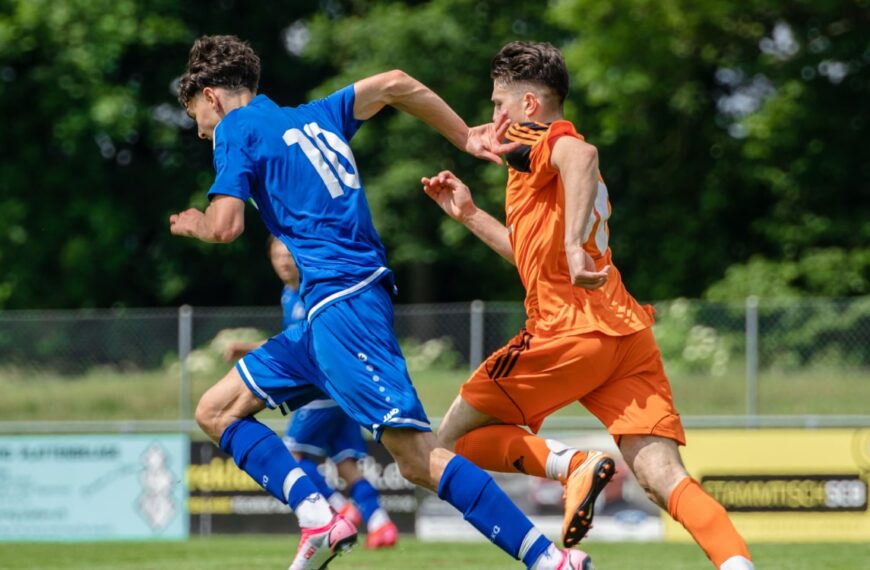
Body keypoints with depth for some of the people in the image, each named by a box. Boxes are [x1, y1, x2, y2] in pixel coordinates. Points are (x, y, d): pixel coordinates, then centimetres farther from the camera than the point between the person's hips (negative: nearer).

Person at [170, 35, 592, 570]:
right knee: (217, 411, 12)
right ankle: (318, 517, -5)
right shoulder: (315, 118, 23)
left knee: (418, 457, -16)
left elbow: (226, 225, -7)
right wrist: (467, 137, 24)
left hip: (340, 301, -9)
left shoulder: (237, 128, 1)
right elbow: (394, 83, 22)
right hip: (329, 308, 9)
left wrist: (195, 224, 15)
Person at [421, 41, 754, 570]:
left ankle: (573, 464, -15)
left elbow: (581, 155, -24)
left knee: (456, 438, 7)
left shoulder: (533, 138, 2)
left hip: (570, 330, -8)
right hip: (628, 332, 8)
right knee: (664, 477, -7)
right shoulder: (557, 151, 29)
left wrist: (573, 245, -32)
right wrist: (469, 215, 41)